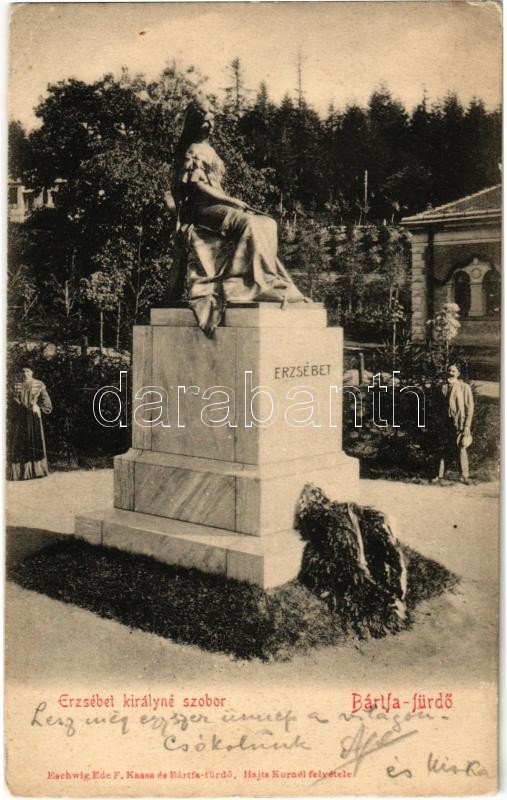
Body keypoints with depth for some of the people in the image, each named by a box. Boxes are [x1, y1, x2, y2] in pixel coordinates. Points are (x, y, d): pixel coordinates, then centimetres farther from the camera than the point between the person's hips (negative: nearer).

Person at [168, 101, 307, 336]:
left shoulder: (207, 149, 24)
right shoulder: (192, 151, -3)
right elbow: (198, 185, -13)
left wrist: (232, 202, 10)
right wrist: (231, 201, -17)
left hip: (217, 204, 9)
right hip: (201, 208, -9)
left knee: (268, 224, -9)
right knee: (248, 224, -32)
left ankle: (269, 283, -19)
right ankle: (268, 284, -31)